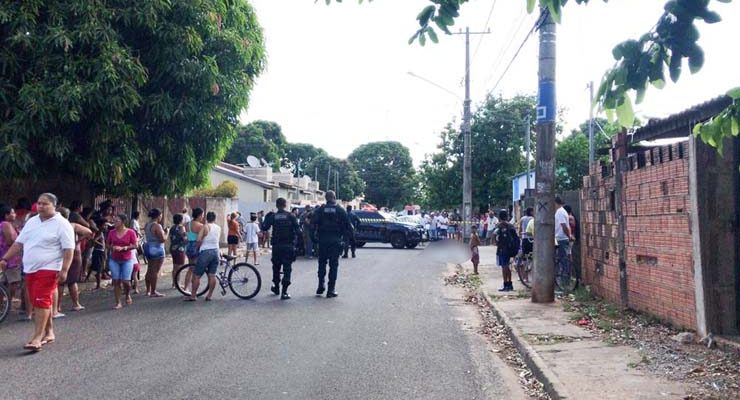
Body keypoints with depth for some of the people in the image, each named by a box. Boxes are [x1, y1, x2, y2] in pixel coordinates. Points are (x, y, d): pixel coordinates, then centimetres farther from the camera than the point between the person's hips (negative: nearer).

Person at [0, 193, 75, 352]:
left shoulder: (62, 224, -9)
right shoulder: (31, 221, 13)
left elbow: (68, 249, -14)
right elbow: (19, 243, 17)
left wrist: (64, 270, -21)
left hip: (48, 270, -7)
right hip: (30, 269, 7)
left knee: (41, 301, -12)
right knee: (39, 302, 12)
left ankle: (37, 338, -11)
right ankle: (48, 332, 24)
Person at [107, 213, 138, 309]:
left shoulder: (130, 232, -7)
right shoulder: (111, 232, 3)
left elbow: (135, 245, -8)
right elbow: (108, 244, 12)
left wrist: (123, 248, -18)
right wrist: (112, 247, -10)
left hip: (127, 260, -3)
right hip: (114, 260, 3)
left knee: (125, 281, -5)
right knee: (116, 281, -1)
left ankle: (128, 295, 27)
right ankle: (118, 303, 6)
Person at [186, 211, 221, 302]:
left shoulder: (205, 227, -8)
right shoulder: (219, 228, 8)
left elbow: (199, 240, -16)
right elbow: (216, 240, 12)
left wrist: (198, 248, 0)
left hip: (205, 252, -5)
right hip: (216, 252, 5)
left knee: (197, 275, 2)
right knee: (212, 275, 7)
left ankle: (193, 296, 5)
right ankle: (209, 295, 9)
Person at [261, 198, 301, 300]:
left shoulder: (272, 216, 0)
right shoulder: (291, 216, -4)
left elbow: (264, 227, 4)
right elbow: (298, 230, -9)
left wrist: (267, 217, 16)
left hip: (276, 246, 2)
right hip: (289, 246, -2)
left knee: (276, 267, 19)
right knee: (287, 268, 1)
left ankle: (276, 287, 33)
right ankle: (284, 292, -5)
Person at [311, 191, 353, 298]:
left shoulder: (320, 210, 1)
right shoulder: (340, 210, -2)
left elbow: (313, 224, -7)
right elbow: (348, 227, -4)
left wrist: (315, 235, 5)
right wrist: (344, 235, 10)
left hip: (322, 240, 2)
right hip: (335, 241, -1)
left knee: (322, 263, 16)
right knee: (333, 265, 3)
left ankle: (321, 286, 16)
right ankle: (331, 289, 1)